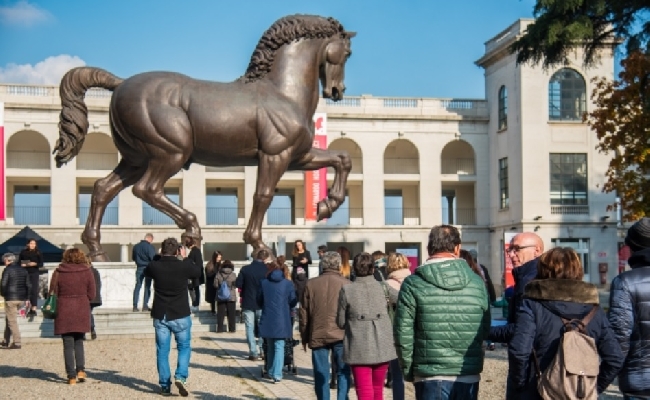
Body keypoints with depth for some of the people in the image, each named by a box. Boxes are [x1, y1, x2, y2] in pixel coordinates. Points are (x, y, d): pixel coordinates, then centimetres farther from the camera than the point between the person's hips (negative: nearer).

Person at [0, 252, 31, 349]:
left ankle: (17, 343, -4)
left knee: (12, 320, -1)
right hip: (21, 299, 7)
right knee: (8, 319, 18)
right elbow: (29, 285, 9)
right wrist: (26, 298, 14)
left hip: (11, 298, -7)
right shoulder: (23, 270, 10)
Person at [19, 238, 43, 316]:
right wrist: (22, 265, -11)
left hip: (34, 273, -2)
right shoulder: (23, 252, 4)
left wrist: (35, 264, -18)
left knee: (34, 291, -6)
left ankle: (34, 309, -6)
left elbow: (41, 264, 0)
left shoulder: (38, 253, -1)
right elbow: (19, 262, 10)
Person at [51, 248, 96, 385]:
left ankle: (72, 376, 2)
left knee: (68, 344, 4)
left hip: (64, 312, -1)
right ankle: (81, 370, 0)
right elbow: (91, 294, 1)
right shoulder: (87, 272, 0)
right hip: (81, 312, 1)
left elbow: (53, 293, 0)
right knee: (79, 342, 15)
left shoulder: (58, 272, -2)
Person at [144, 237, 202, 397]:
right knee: (184, 347, 13)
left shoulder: (155, 266, -8)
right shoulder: (184, 266, -13)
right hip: (181, 316, -2)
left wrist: (160, 257, 14)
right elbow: (199, 271, 8)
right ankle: (181, 376, -7)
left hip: (160, 316, 2)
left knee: (162, 350, 10)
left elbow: (146, 271, 17)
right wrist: (186, 257, 16)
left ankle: (165, 385, 12)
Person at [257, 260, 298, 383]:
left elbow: (259, 301, 8)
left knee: (270, 347, 17)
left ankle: (271, 372, 25)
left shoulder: (263, 283, -1)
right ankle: (277, 374, -13)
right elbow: (293, 302, -1)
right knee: (279, 347, -1)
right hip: (281, 321, -2)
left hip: (267, 321, 2)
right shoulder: (287, 284, -6)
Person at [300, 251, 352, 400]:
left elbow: (304, 313, 7)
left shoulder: (311, 284, 4)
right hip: (341, 335, -1)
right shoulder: (346, 284, -2)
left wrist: (304, 338, 14)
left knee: (321, 375, 6)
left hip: (318, 335, 2)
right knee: (343, 373, 7)